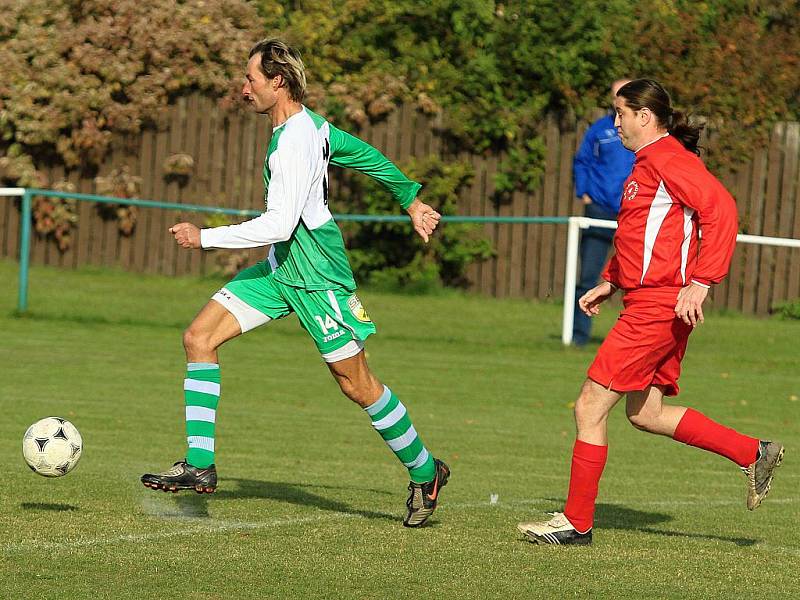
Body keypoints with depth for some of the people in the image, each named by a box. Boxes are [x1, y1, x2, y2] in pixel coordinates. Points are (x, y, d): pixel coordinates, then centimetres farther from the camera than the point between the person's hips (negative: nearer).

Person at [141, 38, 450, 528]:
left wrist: (204, 238, -24)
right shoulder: (311, 124, 4)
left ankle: (425, 472, 21)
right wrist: (411, 199, 30)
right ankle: (199, 466, -4)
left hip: (317, 276, -10)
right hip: (282, 267, 10)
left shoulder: (292, 143, -24)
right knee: (199, 338, -3)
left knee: (356, 383, 1)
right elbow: (366, 154, 17)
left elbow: (279, 225, -29)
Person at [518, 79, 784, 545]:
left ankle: (577, 522, -1)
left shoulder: (667, 157, -13)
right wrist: (609, 283, 21)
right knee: (646, 414, 15)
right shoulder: (649, 163, 19)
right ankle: (754, 454, 20)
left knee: (591, 406, -7)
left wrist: (700, 283, -27)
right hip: (648, 302, 11)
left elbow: (721, 209, -23)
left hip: (657, 307, -11)